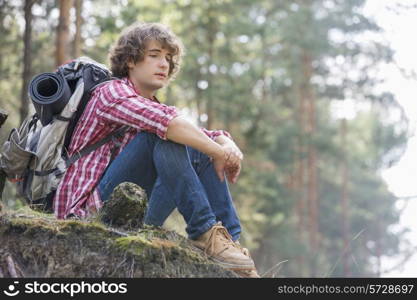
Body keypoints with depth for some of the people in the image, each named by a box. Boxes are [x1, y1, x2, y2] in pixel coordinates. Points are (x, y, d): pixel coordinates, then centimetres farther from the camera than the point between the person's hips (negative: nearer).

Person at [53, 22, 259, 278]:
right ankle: (205, 232, -26)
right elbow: (166, 122, -27)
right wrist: (219, 154, -20)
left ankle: (229, 239, -9)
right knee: (162, 137, -24)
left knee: (203, 150, 4)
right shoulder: (112, 92, -7)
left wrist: (229, 146, -10)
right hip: (92, 206, -8)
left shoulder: (154, 107, 18)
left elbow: (208, 135, 13)